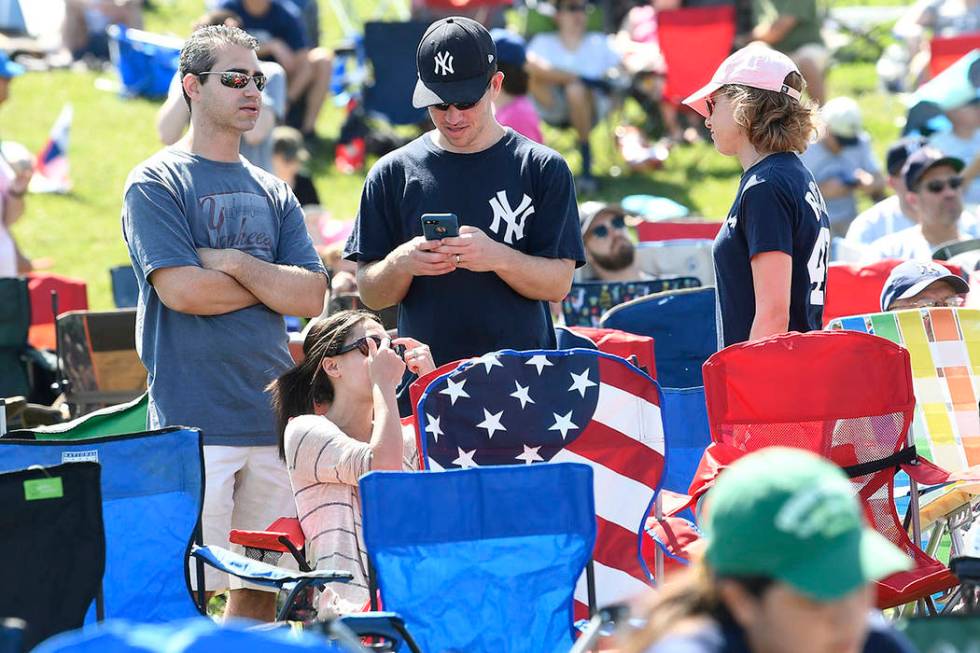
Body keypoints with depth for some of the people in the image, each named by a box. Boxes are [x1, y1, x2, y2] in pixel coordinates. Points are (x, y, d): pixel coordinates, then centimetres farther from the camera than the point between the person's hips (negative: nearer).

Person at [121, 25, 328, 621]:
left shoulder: (274, 193, 16)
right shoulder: (156, 183, -1)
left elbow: (312, 297, 5)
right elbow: (180, 289, -13)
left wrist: (232, 264, -7)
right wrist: (271, 283, 0)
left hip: (273, 413, 6)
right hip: (195, 421, -6)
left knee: (262, 587, 7)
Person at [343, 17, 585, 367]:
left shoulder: (543, 168, 4)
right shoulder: (393, 173, 8)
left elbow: (559, 284, -1)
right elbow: (370, 294, 8)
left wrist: (496, 257, -19)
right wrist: (401, 263, -14)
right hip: (424, 374, 1)